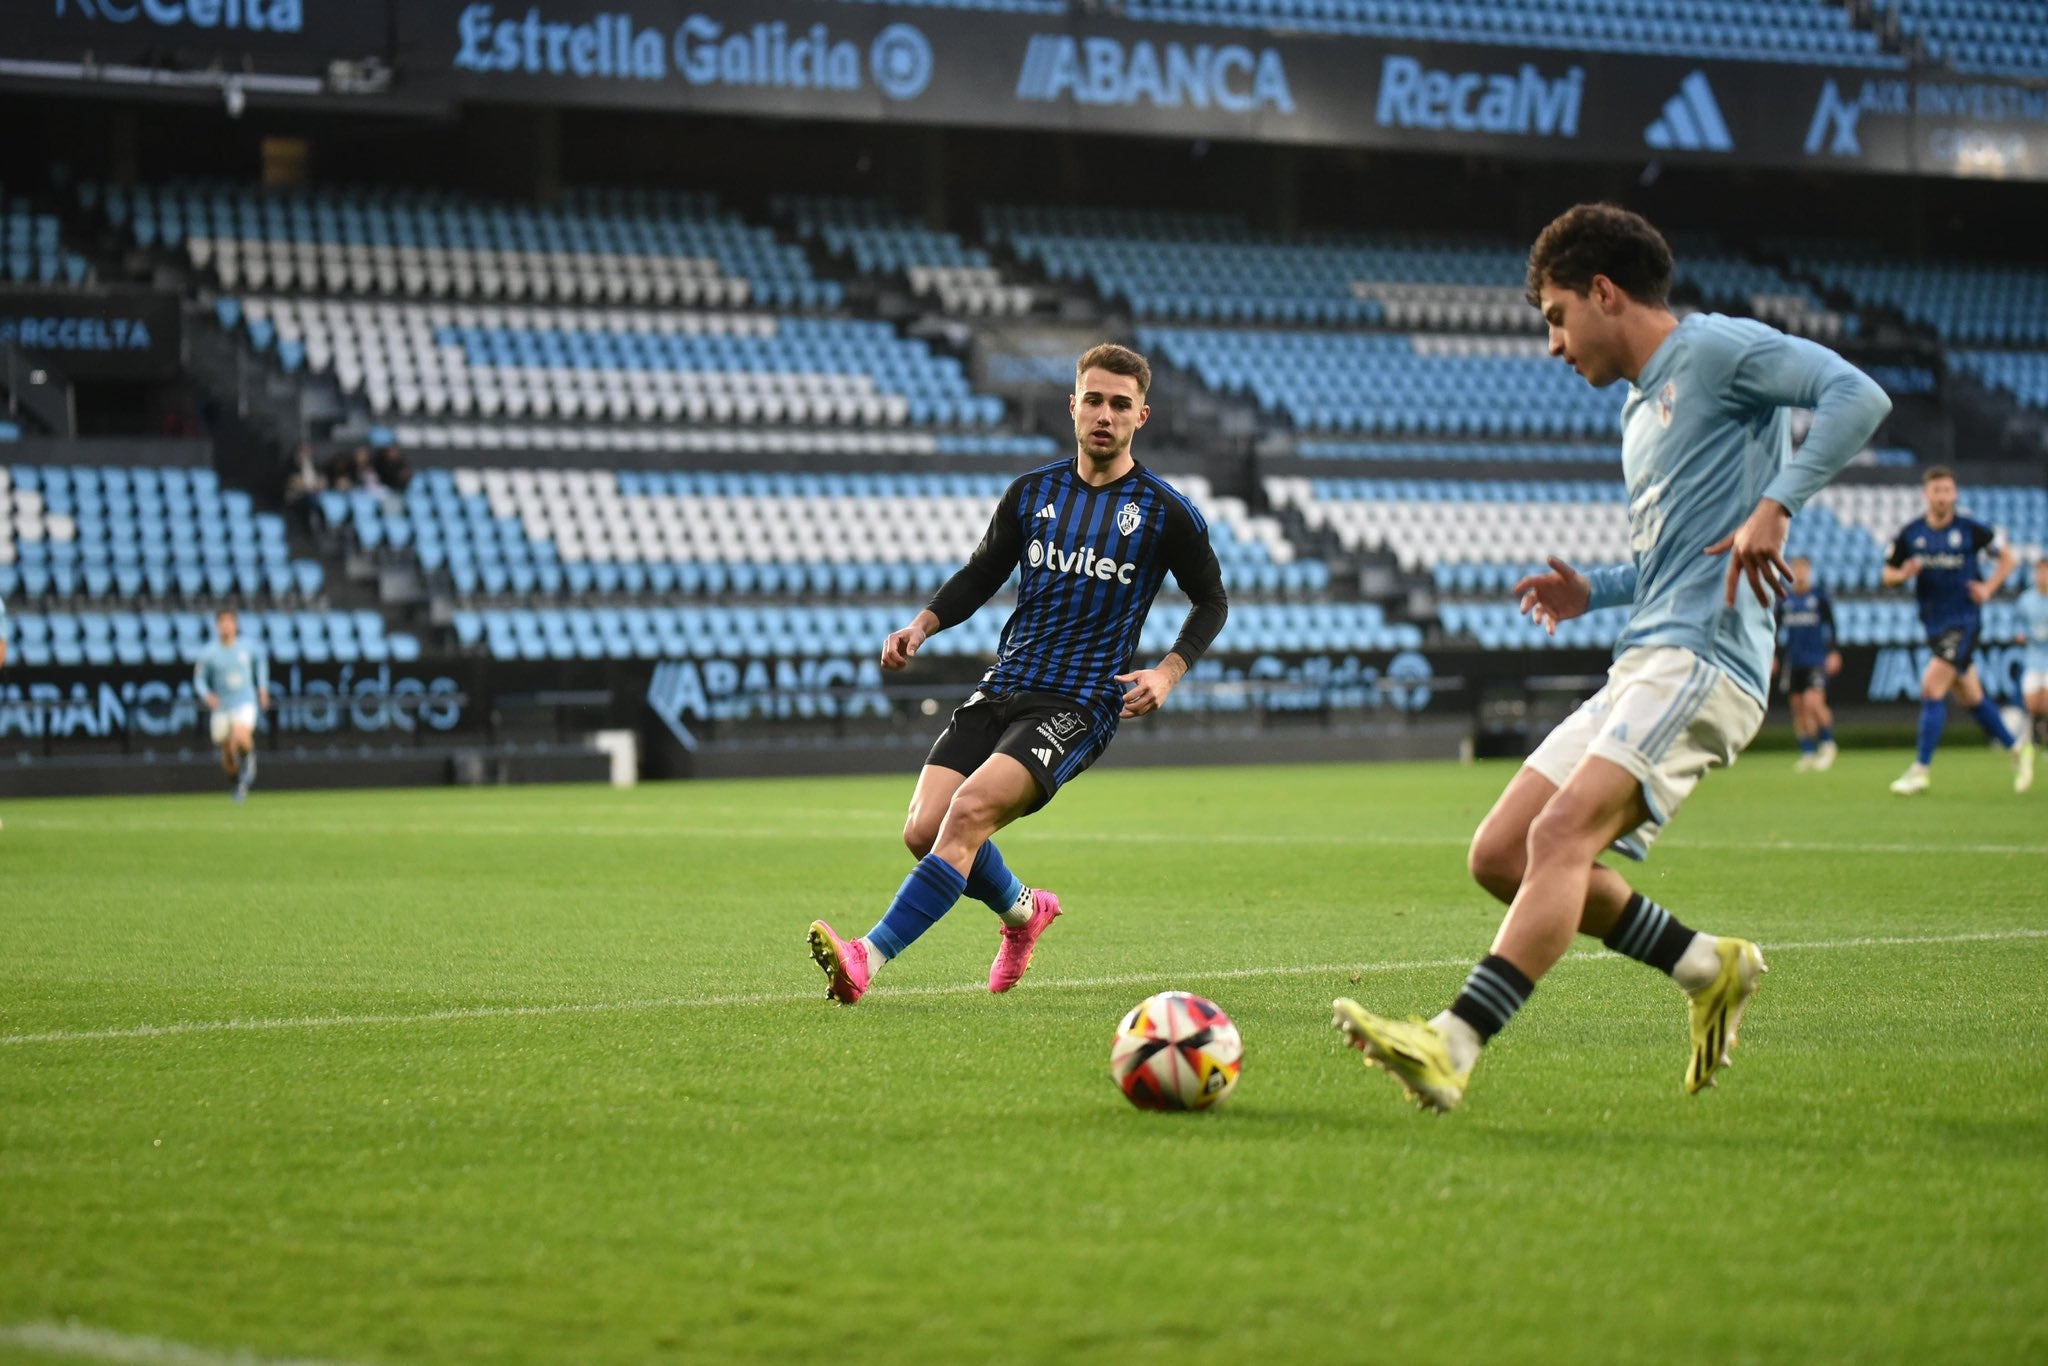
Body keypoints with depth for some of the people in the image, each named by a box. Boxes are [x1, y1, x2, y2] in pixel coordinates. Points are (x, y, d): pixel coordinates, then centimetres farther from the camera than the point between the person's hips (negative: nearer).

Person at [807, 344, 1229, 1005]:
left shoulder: (1167, 512, 1)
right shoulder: (1033, 492, 11)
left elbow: (1211, 601, 13)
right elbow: (981, 575, 21)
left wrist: (1168, 672, -3)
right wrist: (922, 624, 3)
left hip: (1081, 704, -5)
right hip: (1003, 689, 5)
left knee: (970, 808, -27)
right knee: (924, 829, -9)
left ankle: (868, 959, -30)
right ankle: (1022, 910, 24)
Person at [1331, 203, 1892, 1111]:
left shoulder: (1715, 348, -2)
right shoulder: (1640, 406, 26)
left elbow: (1857, 396, -16)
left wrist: (1776, 505, -25)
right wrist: (1593, 592, 17)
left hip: (1700, 661, -10)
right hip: (1638, 670, 10)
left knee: (1562, 833, -26)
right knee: (1500, 856, 5)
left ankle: (1451, 1049, -36)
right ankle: (1709, 969, 14)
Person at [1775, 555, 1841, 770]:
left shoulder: (1819, 596, 0)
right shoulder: (1785, 600, 9)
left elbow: (1830, 625, -1)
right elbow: (1776, 629, 14)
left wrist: (1833, 653, -8)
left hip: (1816, 661, -4)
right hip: (1793, 661, 4)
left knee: (1813, 702, -19)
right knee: (1798, 708, 3)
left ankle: (1827, 744, -1)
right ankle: (1807, 753, 11)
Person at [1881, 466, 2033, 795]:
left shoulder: (1970, 530, -6)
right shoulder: (1910, 534, 1)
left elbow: (2008, 558, 5)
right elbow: (1888, 576, 8)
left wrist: (1988, 588, -8)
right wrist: (1904, 574, -14)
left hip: (1964, 619, -5)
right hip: (1934, 623, 5)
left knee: (1932, 686, -17)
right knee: (1971, 697, 12)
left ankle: (1921, 769, -12)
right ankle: (2017, 748, 31)